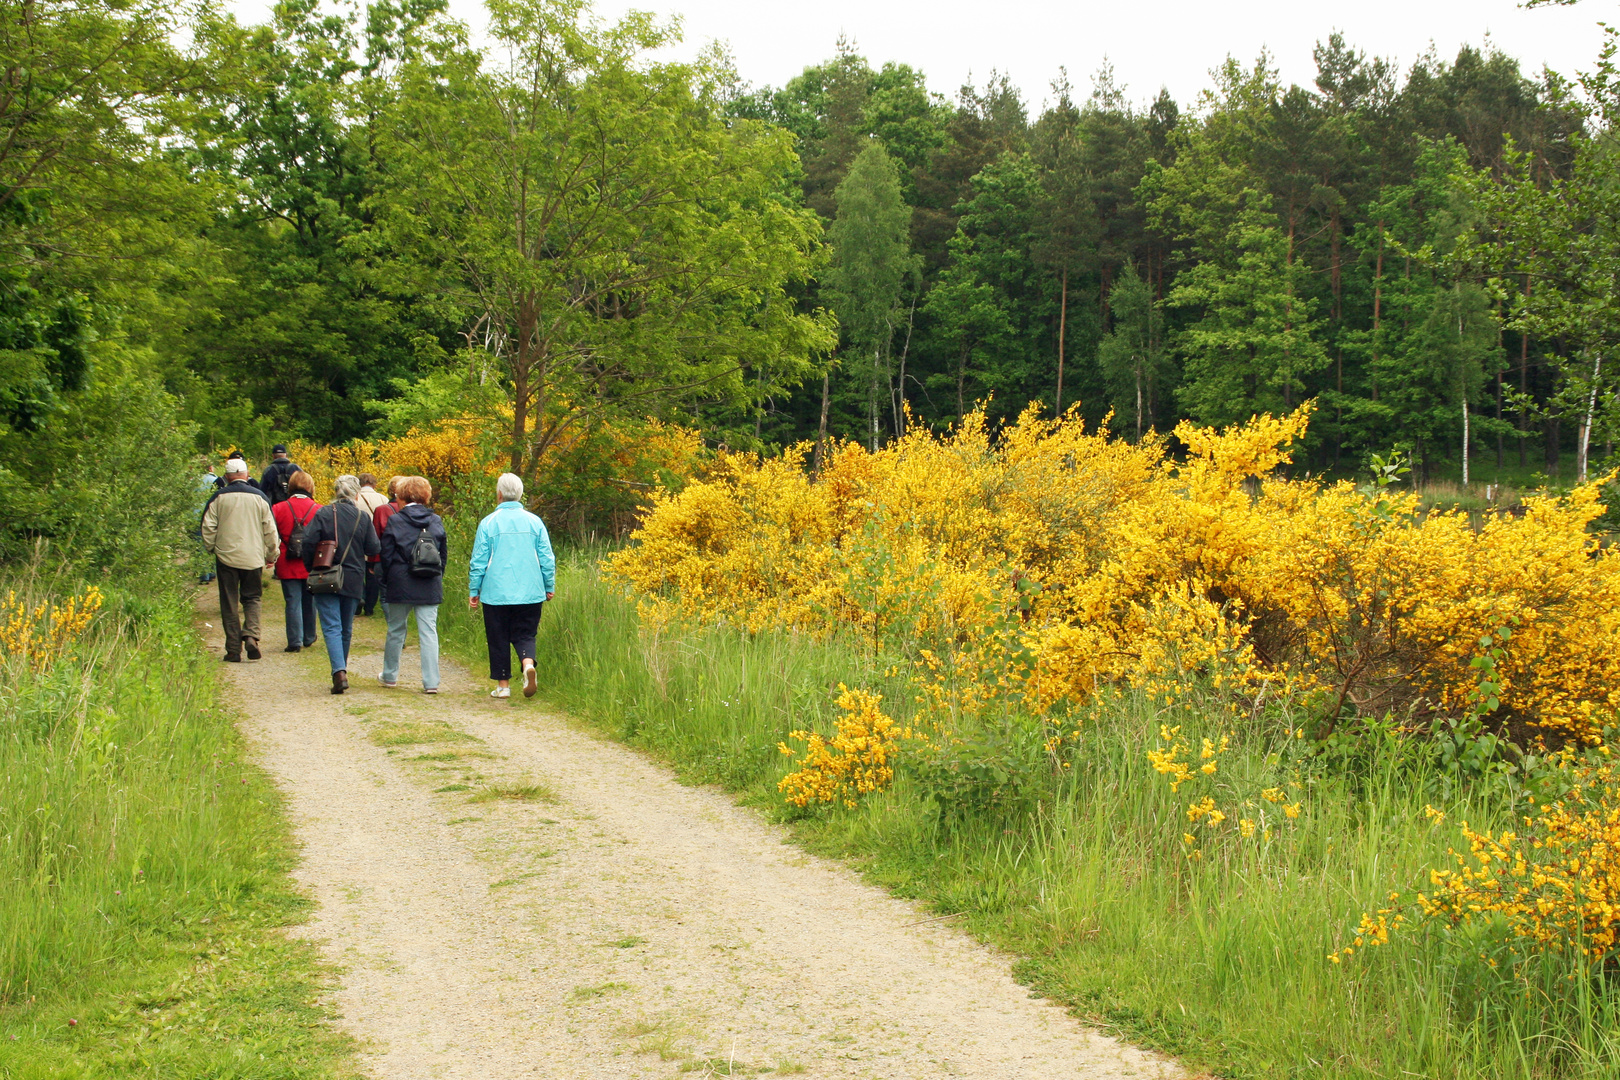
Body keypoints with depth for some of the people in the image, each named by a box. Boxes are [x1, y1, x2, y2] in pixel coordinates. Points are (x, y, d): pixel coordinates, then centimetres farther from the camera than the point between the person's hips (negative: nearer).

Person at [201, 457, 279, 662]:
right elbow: (270, 530, 3)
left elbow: (208, 527, -2)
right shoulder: (259, 497, 0)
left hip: (226, 557, -1)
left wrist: (211, 549, 15)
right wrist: (271, 556, 15)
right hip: (253, 558, 1)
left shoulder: (220, 497, -3)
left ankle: (233, 650, 4)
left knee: (229, 605, 5)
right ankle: (251, 635, -12)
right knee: (252, 599, 13)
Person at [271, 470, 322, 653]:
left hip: (288, 565, -2)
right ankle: (309, 638, 27)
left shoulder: (279, 509, -6)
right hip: (313, 566, 2)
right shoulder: (319, 510, -3)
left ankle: (295, 641, -5)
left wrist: (273, 557, 8)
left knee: (293, 602, 1)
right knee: (310, 602, 15)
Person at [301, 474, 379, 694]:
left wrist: (310, 569, 1)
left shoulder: (323, 513, -5)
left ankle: (339, 672, -22)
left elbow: (308, 541, -13)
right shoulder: (362, 517, -1)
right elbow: (373, 548, -1)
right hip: (353, 581, 2)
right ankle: (341, 670, 26)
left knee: (331, 627, -6)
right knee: (346, 629, 16)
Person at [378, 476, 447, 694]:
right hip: (430, 586, 2)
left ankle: (390, 676, 25)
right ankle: (431, 682, -5)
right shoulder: (436, 522, 3)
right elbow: (444, 554, 8)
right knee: (428, 632, 0)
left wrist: (387, 579, 11)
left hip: (401, 585, -1)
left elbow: (386, 555, -2)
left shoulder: (394, 521, -5)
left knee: (396, 630, 13)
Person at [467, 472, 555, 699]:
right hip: (530, 593, 2)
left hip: (496, 594, -2)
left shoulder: (489, 523, -5)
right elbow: (547, 559, 4)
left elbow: (478, 561, -2)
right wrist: (550, 587, 17)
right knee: (524, 634, 9)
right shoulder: (535, 522, 1)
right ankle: (528, 663, -20)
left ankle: (503, 685, 12)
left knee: (499, 639, 9)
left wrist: (473, 591, 8)